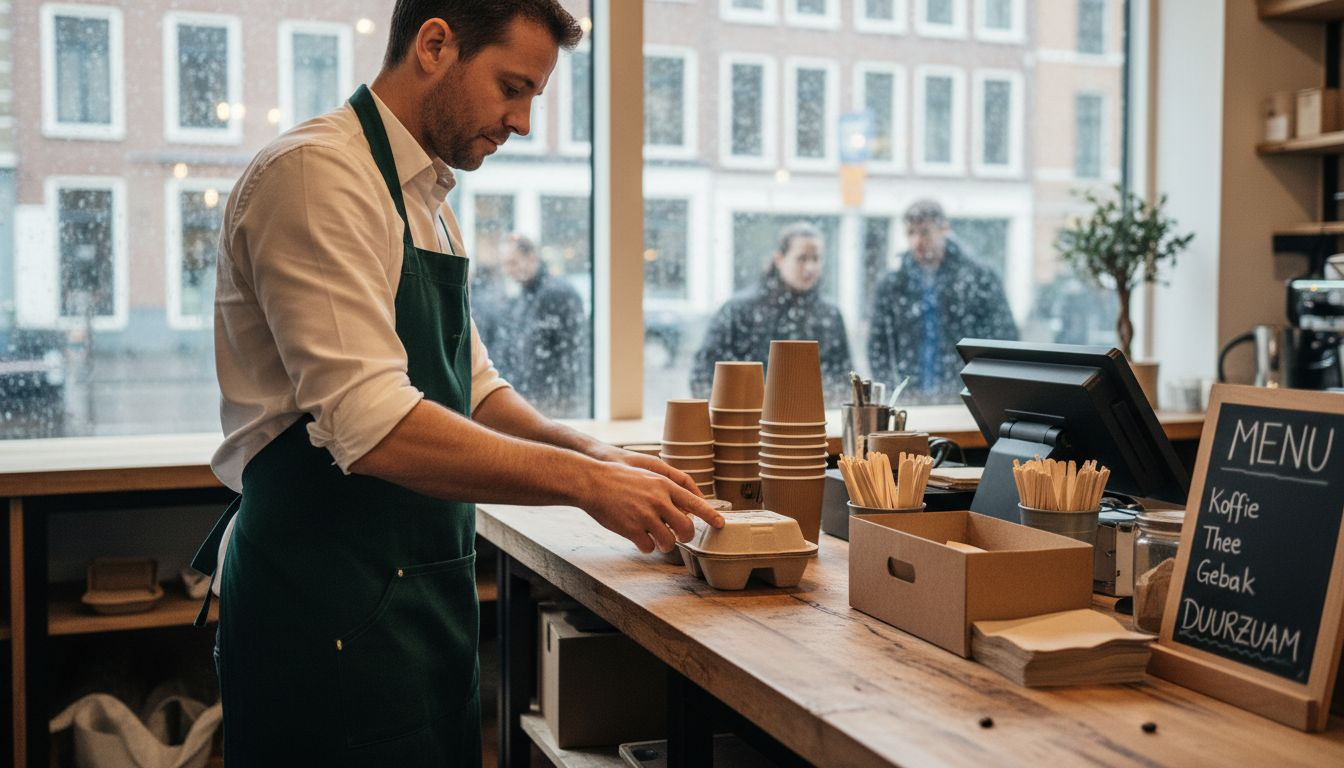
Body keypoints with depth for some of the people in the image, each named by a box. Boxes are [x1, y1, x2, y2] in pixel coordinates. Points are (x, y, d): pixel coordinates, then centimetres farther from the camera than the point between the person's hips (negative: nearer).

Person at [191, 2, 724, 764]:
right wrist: (583, 481, -21)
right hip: (332, 606, -9)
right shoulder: (317, 173, -16)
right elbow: (369, 424, -25)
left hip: (426, 586, 9)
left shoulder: (430, 204, 13)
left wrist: (596, 454, 1)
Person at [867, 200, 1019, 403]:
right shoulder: (891, 287, 10)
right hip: (910, 405, 2)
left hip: (968, 403, -2)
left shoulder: (980, 279, 3)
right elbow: (878, 349, 11)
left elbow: (1005, 339, 4)